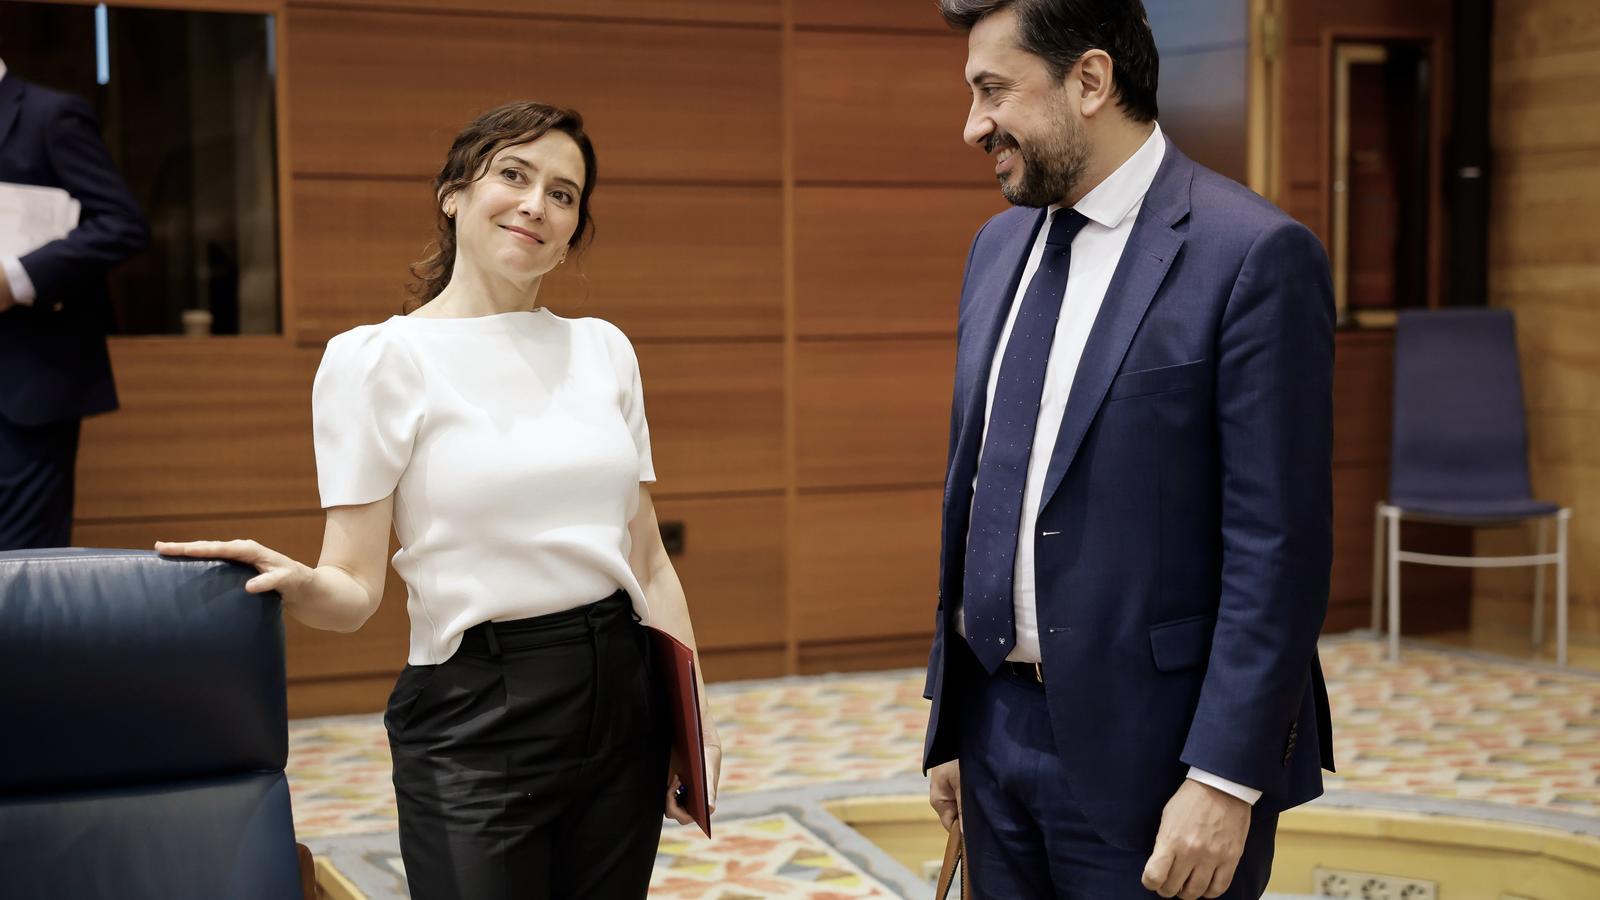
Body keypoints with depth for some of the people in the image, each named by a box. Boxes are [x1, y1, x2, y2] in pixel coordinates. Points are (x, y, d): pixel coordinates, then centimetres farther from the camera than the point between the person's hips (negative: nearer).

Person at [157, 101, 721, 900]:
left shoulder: (604, 350, 8)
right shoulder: (377, 359, -6)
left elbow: (648, 561, 13)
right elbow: (354, 589, -9)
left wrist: (696, 716, 9)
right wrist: (299, 585, -30)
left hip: (621, 699, 5)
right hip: (474, 720, -4)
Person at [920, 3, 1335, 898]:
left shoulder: (1256, 254, -13)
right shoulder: (1001, 244, 9)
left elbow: (1280, 547, -15)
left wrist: (1224, 781, -17)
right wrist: (949, 719, 14)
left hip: (1149, 753, -6)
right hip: (998, 726, 6)